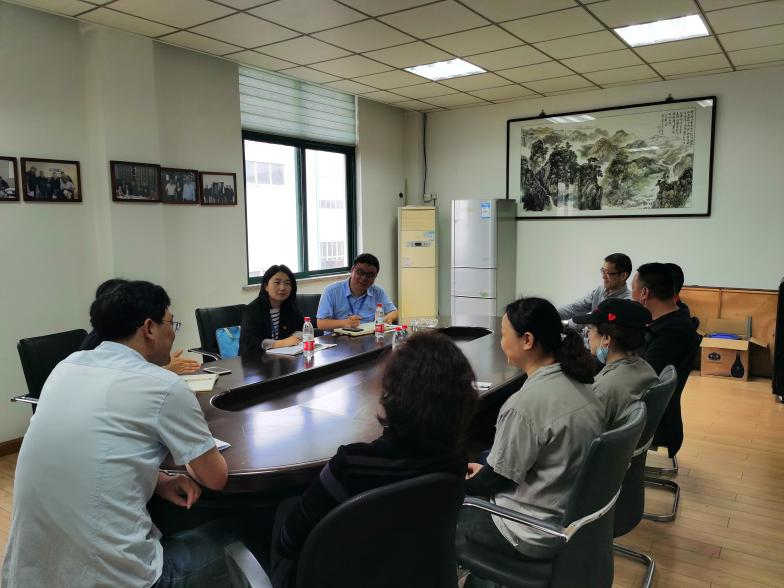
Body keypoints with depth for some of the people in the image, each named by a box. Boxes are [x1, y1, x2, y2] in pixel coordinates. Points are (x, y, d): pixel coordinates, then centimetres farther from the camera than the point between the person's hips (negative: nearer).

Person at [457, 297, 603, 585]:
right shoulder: (579, 384, -2)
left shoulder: (525, 403, -29)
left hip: (538, 534, -8)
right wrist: (483, 471, 15)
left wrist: (461, 485, 2)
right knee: (482, 460, 23)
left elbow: (499, 478, -18)